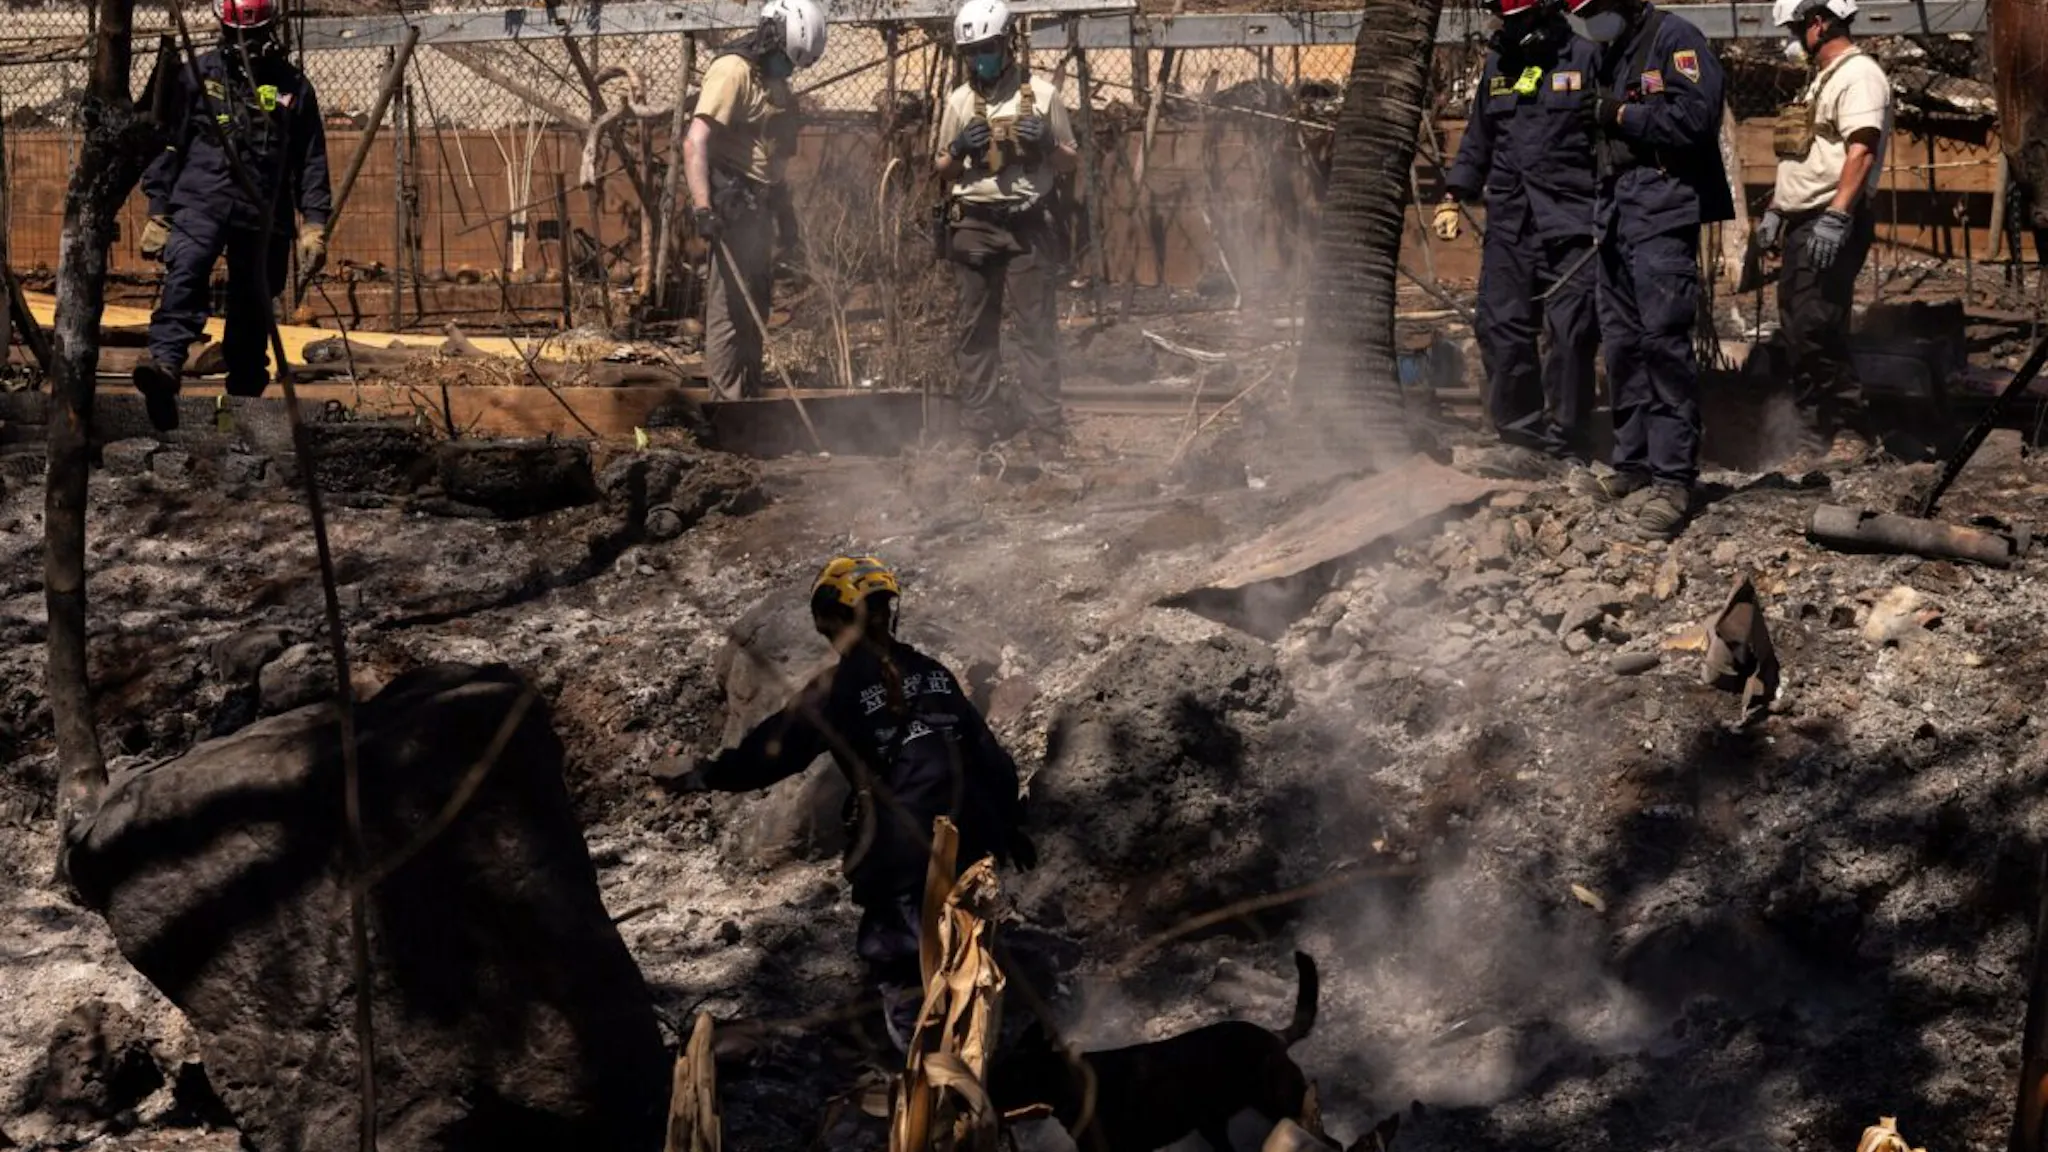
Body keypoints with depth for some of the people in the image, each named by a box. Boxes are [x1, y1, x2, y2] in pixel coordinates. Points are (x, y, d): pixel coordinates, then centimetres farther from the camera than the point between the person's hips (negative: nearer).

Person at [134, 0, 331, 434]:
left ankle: (245, 396, 17)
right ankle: (165, 364, -46)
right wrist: (158, 214, 6)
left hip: (261, 214, 2)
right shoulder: (198, 76, 8)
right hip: (200, 199, -2)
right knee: (185, 273, -28)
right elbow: (169, 146, 10)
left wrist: (314, 223, 5)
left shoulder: (294, 87, 11)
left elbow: (311, 162, 14)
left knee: (252, 308, 6)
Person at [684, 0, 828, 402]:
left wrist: (785, 214, 28)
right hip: (732, 207, -10)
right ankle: (726, 404, -7)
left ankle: (750, 399, 23)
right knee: (730, 309, -9)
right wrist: (702, 207, -33)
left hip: (758, 208, 10)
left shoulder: (774, 82, 17)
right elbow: (695, 142, -24)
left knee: (755, 309, 15)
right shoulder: (733, 71, -14)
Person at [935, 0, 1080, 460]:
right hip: (974, 226, 3)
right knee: (976, 328, 6)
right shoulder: (958, 101, 9)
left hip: (1027, 225, -2)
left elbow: (1071, 162, 9)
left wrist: (1047, 143, -12)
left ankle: (1046, 430, -3)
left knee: (1038, 328, -4)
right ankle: (979, 428, 12)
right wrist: (959, 149, -6)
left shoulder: (1042, 95, 2)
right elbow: (943, 172, 15)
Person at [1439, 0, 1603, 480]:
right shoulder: (1499, 64, 16)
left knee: (1570, 335, -7)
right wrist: (1453, 197, 17)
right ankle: (1522, 437, 9)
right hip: (1509, 224, 6)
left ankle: (1566, 449, 0)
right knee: (1501, 328, 0)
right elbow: (1478, 140, 25)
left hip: (1570, 224, -6)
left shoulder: (1585, 59, -2)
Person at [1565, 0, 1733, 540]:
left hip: (1663, 211, -9)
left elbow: (1695, 117, -18)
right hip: (1616, 212, 9)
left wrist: (1621, 115, -12)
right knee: (1622, 341, 9)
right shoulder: (1612, 52, 20)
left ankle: (1673, 479, -15)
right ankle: (1634, 461, 18)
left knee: (1663, 339, -13)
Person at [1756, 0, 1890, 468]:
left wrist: (1836, 217, -28)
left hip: (1831, 227, -10)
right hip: (1802, 225, 10)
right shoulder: (1821, 80, 22)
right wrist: (1776, 210, 23)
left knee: (1816, 332, -15)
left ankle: (1852, 434, -9)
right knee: (1796, 338, 8)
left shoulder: (1859, 74, -10)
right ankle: (1818, 438, 13)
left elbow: (1861, 151, -21)